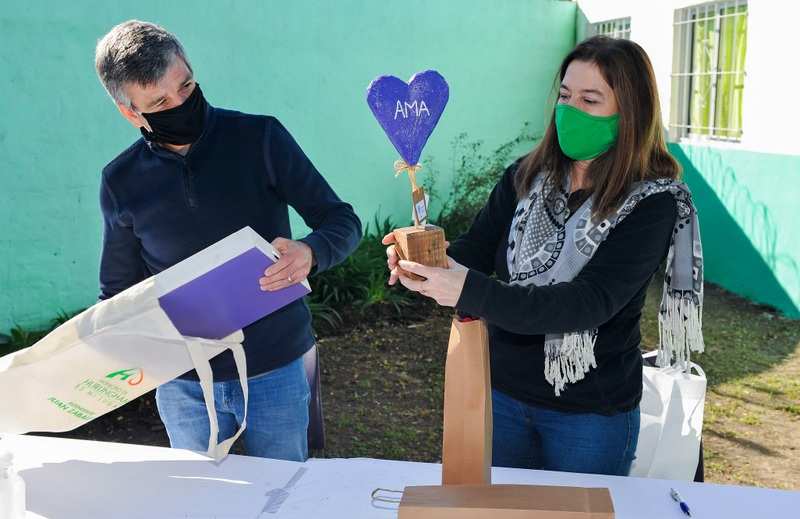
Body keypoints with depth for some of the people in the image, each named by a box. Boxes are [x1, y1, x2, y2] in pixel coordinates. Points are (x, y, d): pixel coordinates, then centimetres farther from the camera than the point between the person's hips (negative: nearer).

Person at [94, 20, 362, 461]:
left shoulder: (260, 138, -10)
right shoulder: (121, 182, -2)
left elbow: (342, 221, -7)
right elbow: (118, 291, 8)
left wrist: (309, 253, -29)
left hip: (275, 370, -1)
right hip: (183, 385, 2)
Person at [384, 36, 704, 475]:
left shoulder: (653, 203, -16)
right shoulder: (525, 177, -3)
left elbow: (589, 303, -28)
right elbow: (474, 252, -5)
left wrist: (472, 292, -40)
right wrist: (427, 261, -29)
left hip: (591, 413, -4)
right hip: (502, 390, 4)